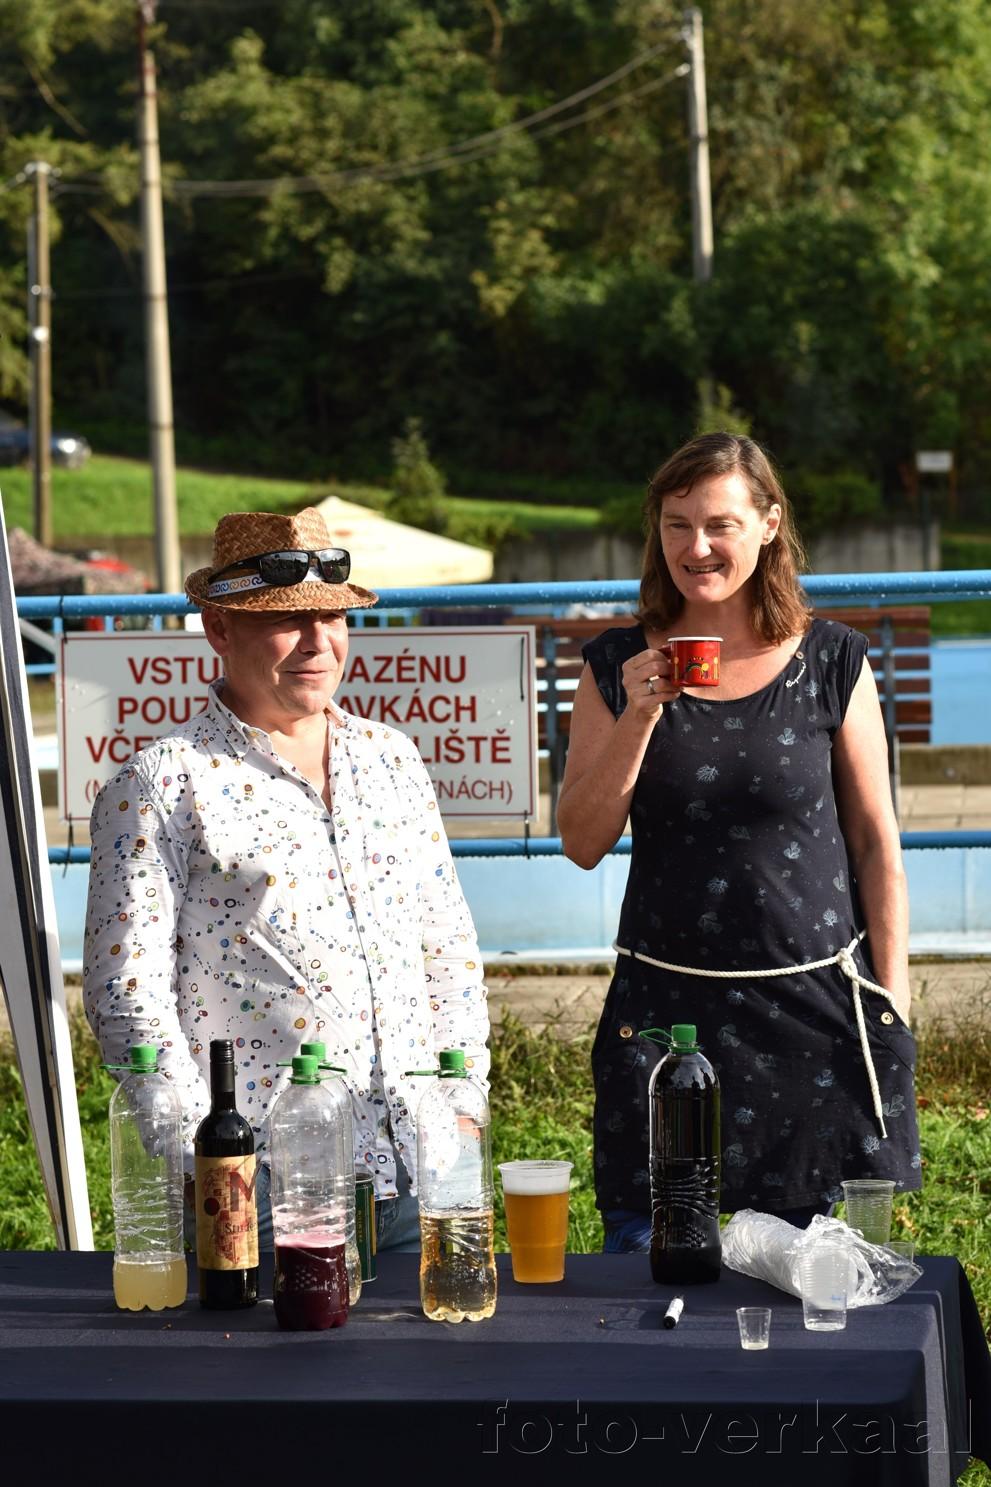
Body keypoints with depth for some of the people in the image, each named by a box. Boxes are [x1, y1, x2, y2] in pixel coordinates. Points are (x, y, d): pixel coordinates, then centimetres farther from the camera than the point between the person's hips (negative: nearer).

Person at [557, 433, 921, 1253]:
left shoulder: (833, 663, 1)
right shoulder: (619, 668, 4)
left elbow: (877, 841, 4)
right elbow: (583, 842, 0)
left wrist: (892, 997, 0)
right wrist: (638, 715, -12)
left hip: (818, 1001, -1)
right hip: (665, 1005, 1)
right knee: (647, 1246, 0)